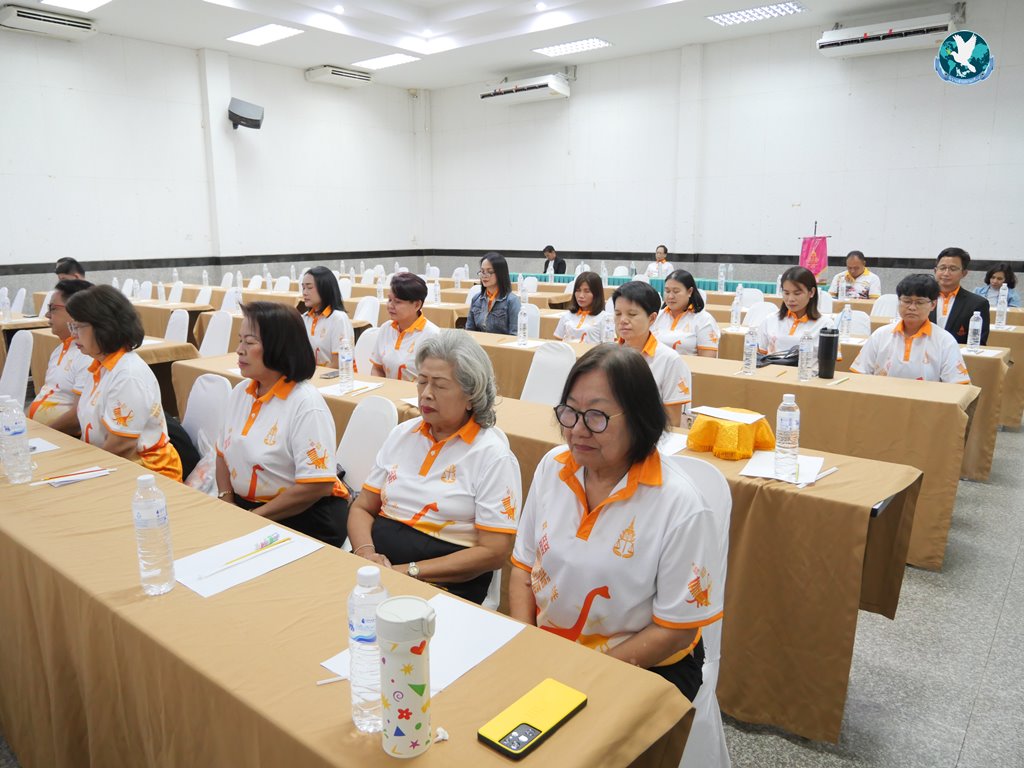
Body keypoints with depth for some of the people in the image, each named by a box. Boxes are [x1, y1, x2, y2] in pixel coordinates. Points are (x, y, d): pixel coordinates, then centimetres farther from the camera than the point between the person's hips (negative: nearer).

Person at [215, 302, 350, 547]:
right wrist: (227, 501, -2)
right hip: (243, 507, 7)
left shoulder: (306, 404, -17)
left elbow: (316, 486, -20)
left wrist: (253, 517, -15)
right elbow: (224, 454, 15)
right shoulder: (240, 393, 7)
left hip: (304, 519, -7)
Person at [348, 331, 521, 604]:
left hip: (444, 583, -5)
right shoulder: (402, 434, 12)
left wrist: (408, 571, -16)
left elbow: (494, 552, -11)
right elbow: (362, 508, 13)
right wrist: (365, 552, -10)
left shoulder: (493, 455, -7)